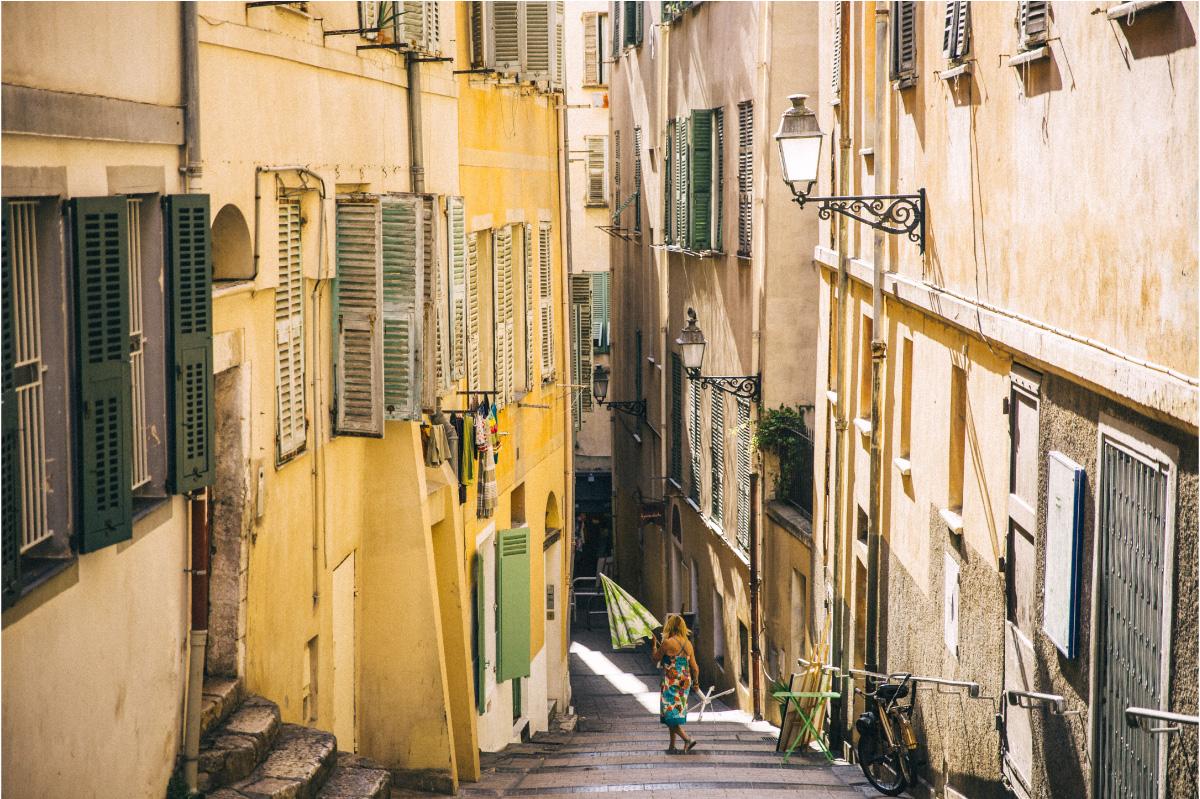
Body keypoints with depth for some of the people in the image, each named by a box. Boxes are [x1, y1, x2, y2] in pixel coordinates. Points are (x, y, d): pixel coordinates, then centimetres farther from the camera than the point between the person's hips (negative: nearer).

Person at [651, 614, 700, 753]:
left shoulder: (667, 643, -13)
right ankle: (672, 746, 20)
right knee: (676, 714, 16)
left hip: (671, 682, -7)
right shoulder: (688, 644, 5)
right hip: (685, 681, 7)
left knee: (670, 714, -3)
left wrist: (655, 644, 16)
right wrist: (695, 681, 24)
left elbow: (656, 659, 0)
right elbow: (694, 667, 7)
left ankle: (688, 739, -19)